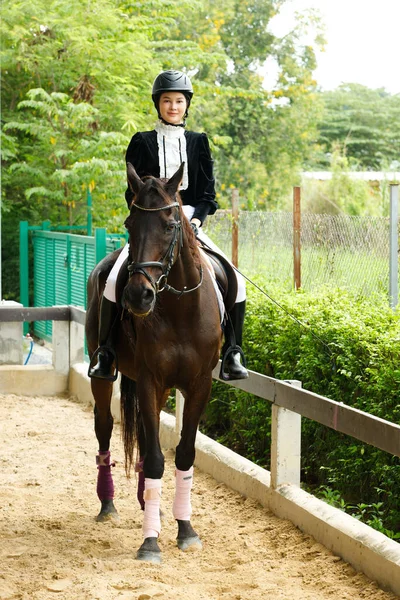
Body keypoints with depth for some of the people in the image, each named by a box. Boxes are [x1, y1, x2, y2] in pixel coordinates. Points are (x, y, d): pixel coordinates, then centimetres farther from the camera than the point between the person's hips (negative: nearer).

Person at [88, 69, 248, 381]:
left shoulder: (199, 142, 12)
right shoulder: (142, 142, 7)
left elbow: (208, 191, 7)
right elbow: (132, 191, 3)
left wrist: (195, 220, -10)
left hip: (189, 223, 2)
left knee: (236, 282, -13)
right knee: (115, 280, -25)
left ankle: (232, 354, -2)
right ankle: (106, 354, -14)